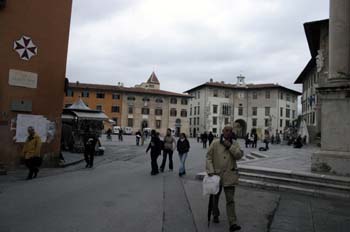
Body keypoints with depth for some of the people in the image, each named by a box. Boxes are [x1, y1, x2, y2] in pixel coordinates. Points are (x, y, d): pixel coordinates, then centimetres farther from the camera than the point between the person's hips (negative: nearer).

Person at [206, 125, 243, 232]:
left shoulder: (234, 144, 2)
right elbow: (209, 157, -4)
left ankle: (232, 223, 0)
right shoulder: (215, 143, -5)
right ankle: (215, 215, 42)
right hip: (217, 174, 0)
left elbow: (239, 155, -11)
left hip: (229, 176, 0)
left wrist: (230, 146, -20)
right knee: (215, 197, 19)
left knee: (230, 200, -3)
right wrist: (210, 171, -12)